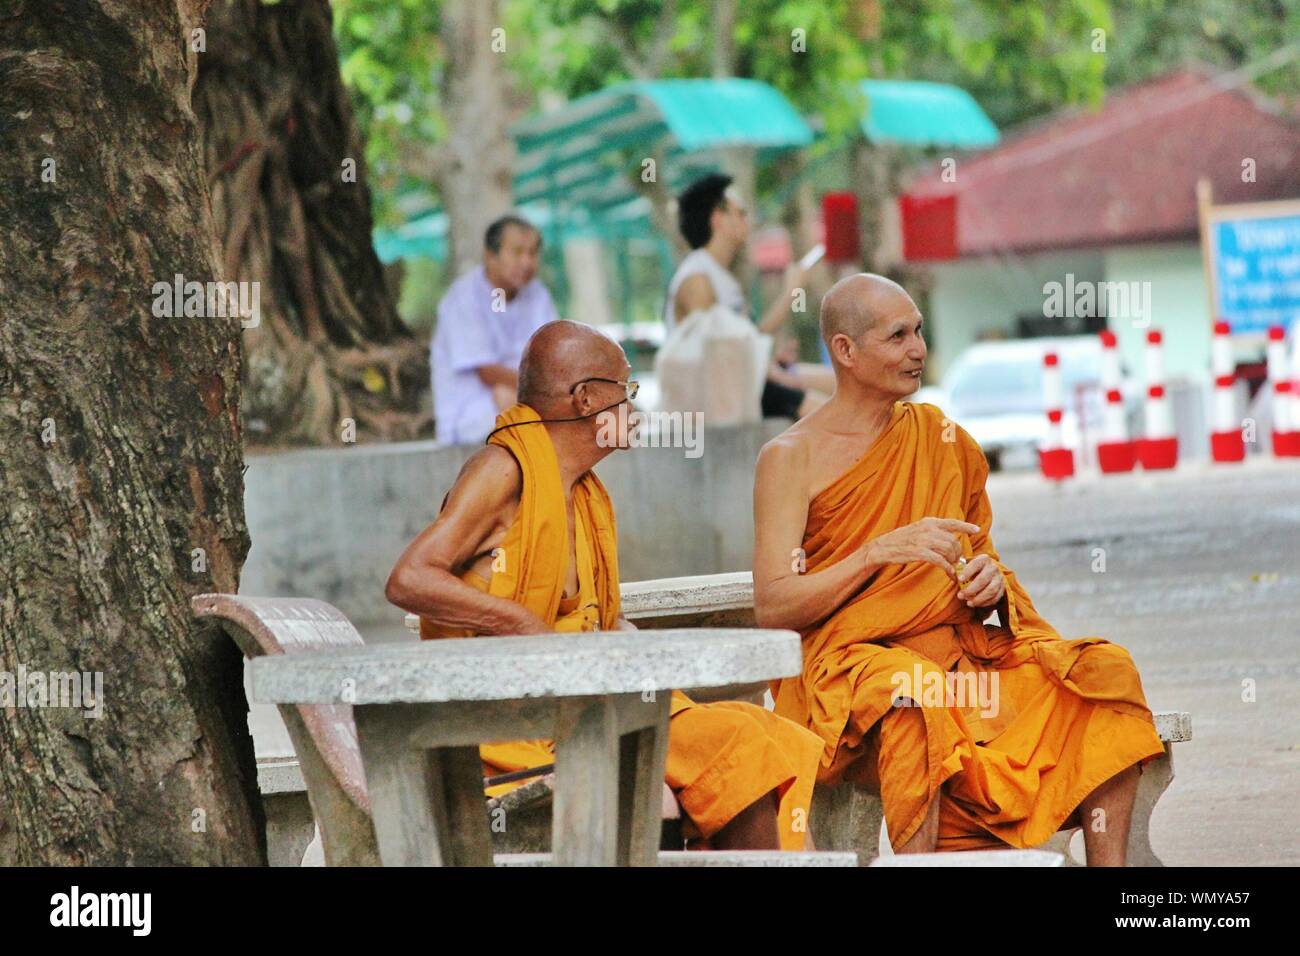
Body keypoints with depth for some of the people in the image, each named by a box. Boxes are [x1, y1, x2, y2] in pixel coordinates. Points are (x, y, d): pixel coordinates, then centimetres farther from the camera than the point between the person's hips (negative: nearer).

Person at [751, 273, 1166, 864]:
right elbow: (773, 609, -8)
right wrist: (882, 551, -17)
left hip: (959, 651, 6)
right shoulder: (791, 457, 0)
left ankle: (1109, 865, -24)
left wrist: (993, 582, -3)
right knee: (914, 692, -40)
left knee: (1103, 670, -16)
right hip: (849, 661, -5)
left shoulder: (943, 441, 16)